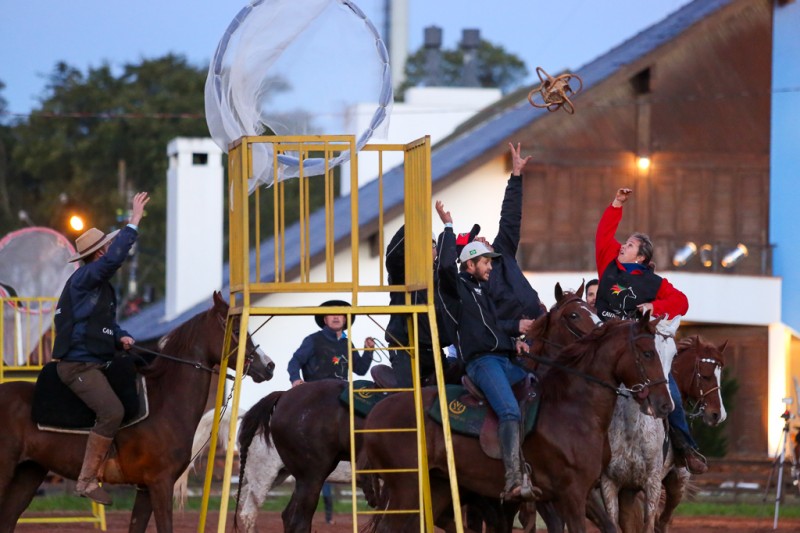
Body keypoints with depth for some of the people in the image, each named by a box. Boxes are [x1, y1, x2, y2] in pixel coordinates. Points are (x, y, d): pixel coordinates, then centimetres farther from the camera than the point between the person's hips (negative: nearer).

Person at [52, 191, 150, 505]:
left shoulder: (102, 287, 19)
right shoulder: (83, 279, -11)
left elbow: (109, 324, 27)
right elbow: (115, 258, -27)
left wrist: (122, 337, 5)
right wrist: (134, 221, -23)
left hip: (96, 363, 11)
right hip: (78, 364, -11)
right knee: (112, 411, -25)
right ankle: (87, 480, -22)